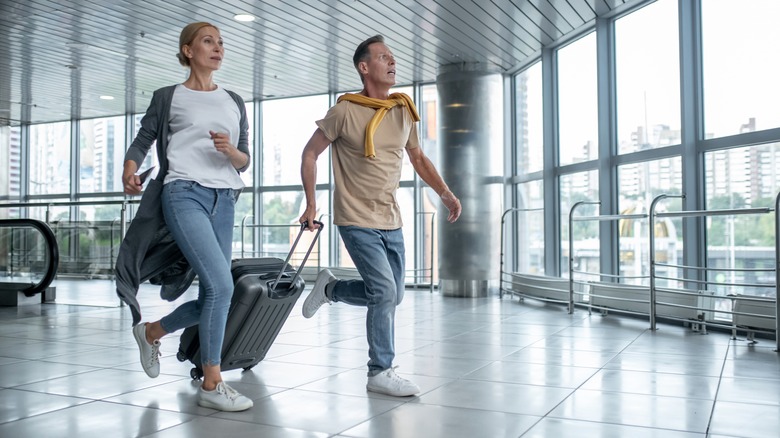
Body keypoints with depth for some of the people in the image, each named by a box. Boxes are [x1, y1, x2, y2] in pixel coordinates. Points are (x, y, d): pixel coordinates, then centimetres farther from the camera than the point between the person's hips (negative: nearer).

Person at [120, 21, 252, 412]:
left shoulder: (234, 102, 20)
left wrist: (231, 151, -6)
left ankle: (151, 332, 33)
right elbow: (141, 142, 7)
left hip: (224, 201, 6)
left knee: (211, 296, 5)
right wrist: (130, 171, -14)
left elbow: (244, 162, 16)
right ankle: (211, 384, -7)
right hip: (184, 194, -5)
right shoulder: (168, 97, 9)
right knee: (220, 285, -20)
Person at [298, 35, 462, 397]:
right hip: (358, 221, -6)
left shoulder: (404, 111, 7)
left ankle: (330, 288, 33)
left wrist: (445, 193, 7)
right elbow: (310, 154, -1)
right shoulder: (345, 111, -9)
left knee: (389, 295, 10)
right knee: (386, 291, -13)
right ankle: (380, 373, 2)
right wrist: (311, 204, -3)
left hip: (391, 221, 7)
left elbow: (418, 158, 18)